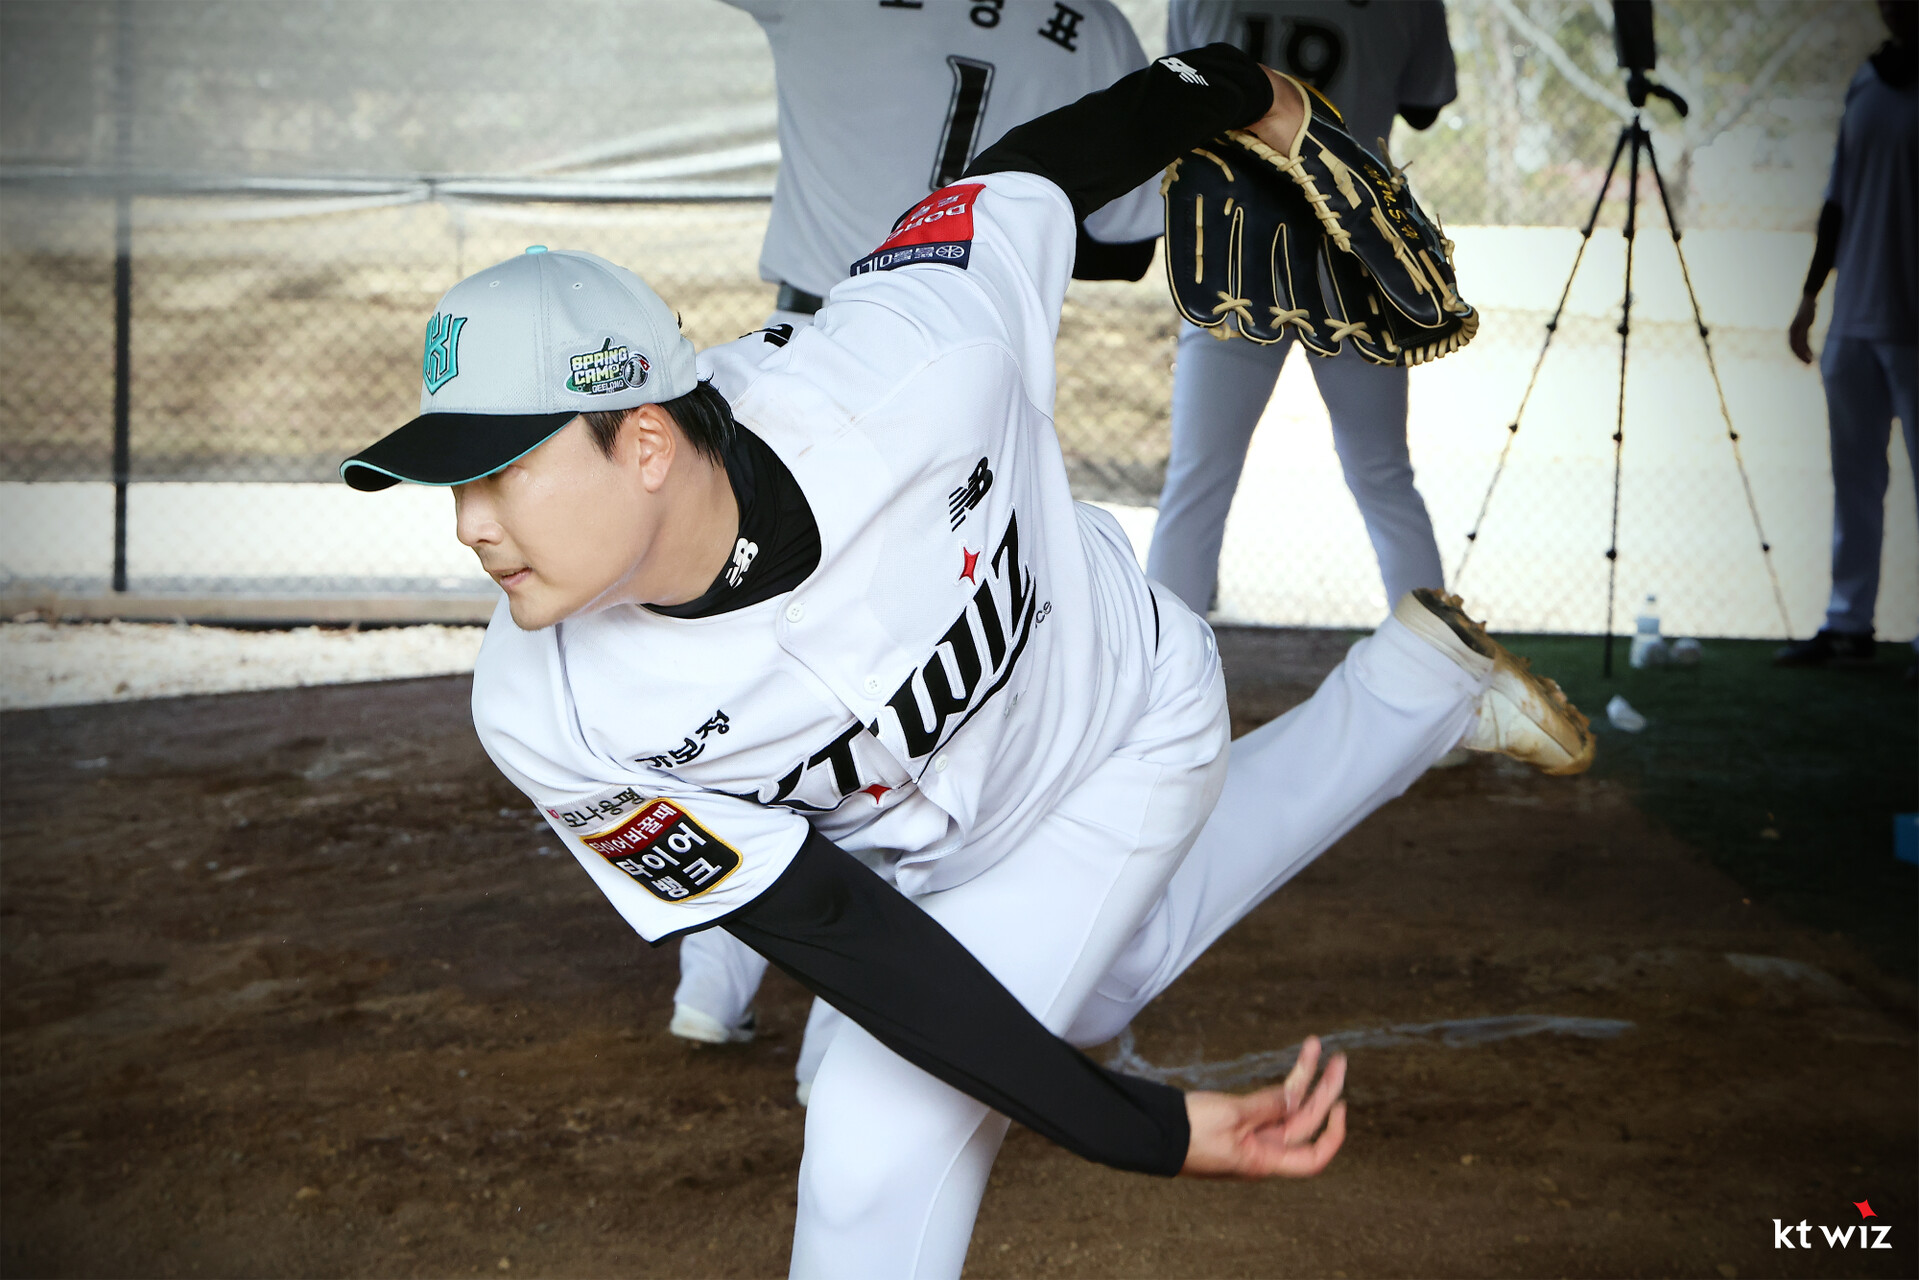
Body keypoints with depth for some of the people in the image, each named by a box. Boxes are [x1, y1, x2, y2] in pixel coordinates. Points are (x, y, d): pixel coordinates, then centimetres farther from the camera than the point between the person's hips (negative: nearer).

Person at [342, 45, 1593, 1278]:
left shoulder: (911, 374, -39)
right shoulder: (551, 719, -30)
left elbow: (1037, 172, -18)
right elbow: (836, 937, -26)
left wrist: (1242, 89, 3)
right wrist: (1142, 1132, -30)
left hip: (1124, 738, -3)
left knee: (881, 1145, -12)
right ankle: (1418, 681, 43)